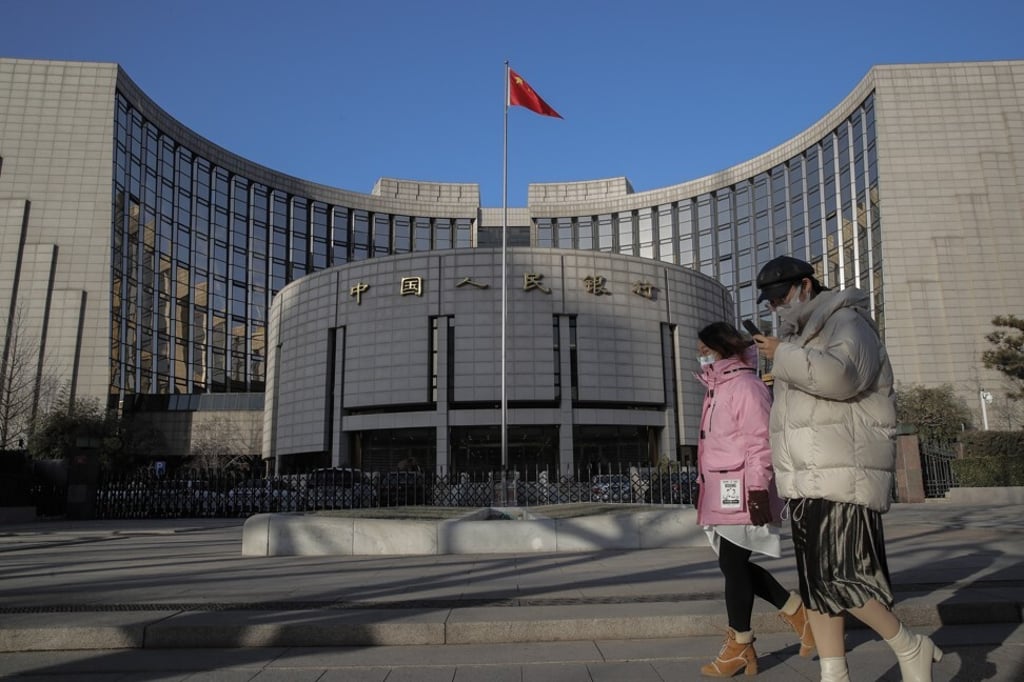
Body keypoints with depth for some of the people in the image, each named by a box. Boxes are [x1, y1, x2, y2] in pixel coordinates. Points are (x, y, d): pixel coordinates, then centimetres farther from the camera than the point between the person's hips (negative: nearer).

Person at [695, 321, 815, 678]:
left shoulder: (745, 386, -11)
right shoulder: (717, 389, 18)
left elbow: (758, 442, -17)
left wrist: (757, 489, -21)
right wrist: (707, 487, 23)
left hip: (740, 491, -10)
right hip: (722, 492, 10)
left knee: (733, 564, -2)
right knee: (734, 564, 12)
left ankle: (740, 647, 12)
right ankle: (798, 612, 25)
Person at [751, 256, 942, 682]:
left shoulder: (848, 323, -5)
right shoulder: (802, 338, 22)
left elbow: (839, 376, -27)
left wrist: (782, 354, -17)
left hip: (844, 481, -9)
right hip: (805, 484, 9)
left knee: (842, 581, -11)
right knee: (815, 586, 8)